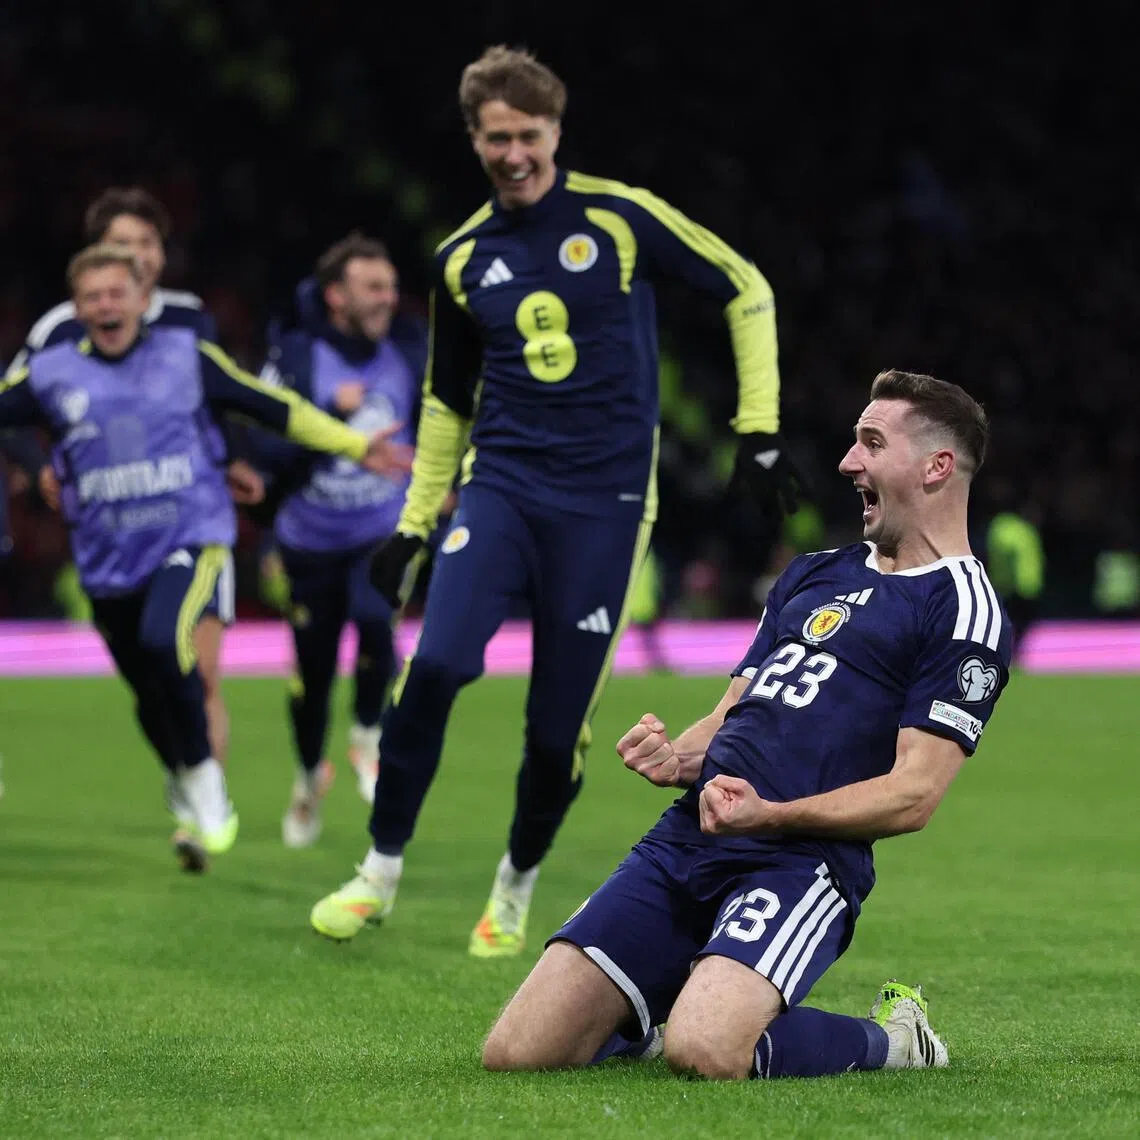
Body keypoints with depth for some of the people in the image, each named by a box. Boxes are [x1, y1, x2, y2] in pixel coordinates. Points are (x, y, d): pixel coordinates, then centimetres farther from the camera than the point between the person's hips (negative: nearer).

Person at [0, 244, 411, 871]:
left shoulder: (186, 356, 3)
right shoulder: (50, 374, 3)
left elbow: (276, 408, 9)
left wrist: (357, 446, 10)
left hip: (191, 538, -2)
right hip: (109, 561, 2)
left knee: (163, 640, -30)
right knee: (152, 697, 11)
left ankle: (203, 776, -10)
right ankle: (190, 808, 38)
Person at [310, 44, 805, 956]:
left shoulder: (618, 218, -2)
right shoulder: (463, 259, 9)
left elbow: (746, 291, 5)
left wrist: (759, 429, 1)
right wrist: (414, 523, 20)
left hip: (605, 501, -2)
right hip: (501, 485, 2)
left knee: (559, 726, -2)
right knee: (436, 664, -20)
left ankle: (516, 890, 23)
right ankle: (381, 871, -5)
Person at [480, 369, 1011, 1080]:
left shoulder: (964, 609, -1)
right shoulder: (812, 575, 23)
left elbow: (913, 795, -10)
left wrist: (770, 814, -22)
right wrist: (678, 759, 1)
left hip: (800, 861, -6)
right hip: (686, 837, 6)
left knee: (705, 1052, -33)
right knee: (518, 1053, -8)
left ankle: (893, 1040, -3)